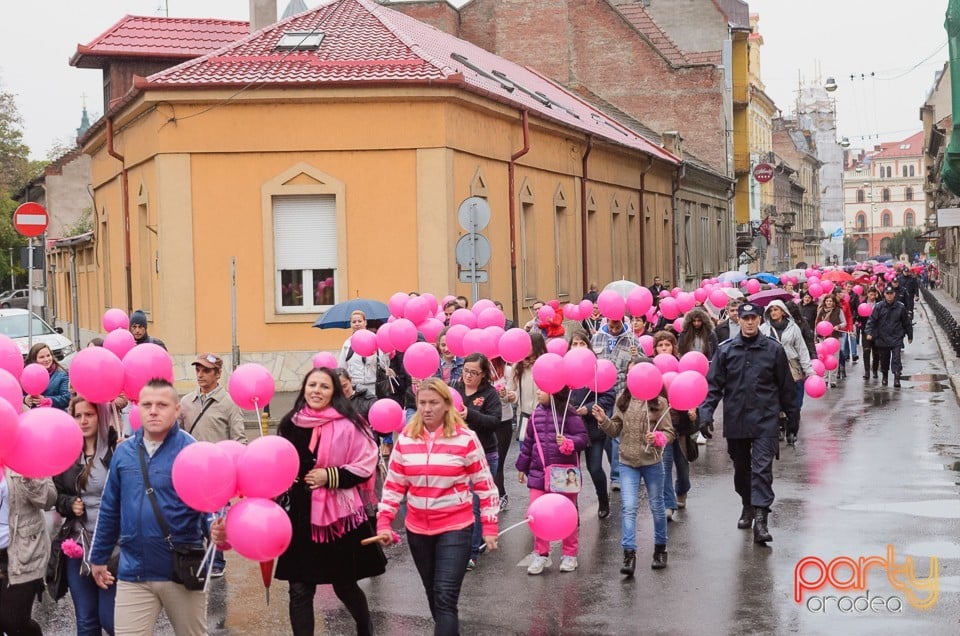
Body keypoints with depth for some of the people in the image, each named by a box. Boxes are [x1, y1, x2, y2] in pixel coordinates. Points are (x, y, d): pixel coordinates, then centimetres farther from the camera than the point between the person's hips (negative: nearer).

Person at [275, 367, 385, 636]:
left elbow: (365, 467, -10)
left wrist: (329, 476, -18)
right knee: (299, 589, 0)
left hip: (339, 516, -3)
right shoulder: (291, 424, 6)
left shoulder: (348, 424, -9)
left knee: (344, 585, 13)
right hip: (301, 516, 4)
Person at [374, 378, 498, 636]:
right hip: (417, 529, 4)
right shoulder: (405, 439, 0)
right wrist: (383, 523, -3)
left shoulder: (465, 438, -10)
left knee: (446, 597, -11)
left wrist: (489, 527, -5)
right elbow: (393, 486, 6)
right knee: (433, 594, 16)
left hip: (455, 528, -4)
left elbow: (484, 485, -4)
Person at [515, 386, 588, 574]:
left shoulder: (568, 414, -11)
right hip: (539, 472, 4)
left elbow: (583, 437, -12)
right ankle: (541, 554, 13)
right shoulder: (537, 414, 7)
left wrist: (569, 442, -30)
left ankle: (569, 555, 22)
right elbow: (528, 442, 15)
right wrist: (522, 466, 18)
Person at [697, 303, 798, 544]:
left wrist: (792, 415, 10)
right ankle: (747, 506, 37)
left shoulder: (773, 349, 0)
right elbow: (713, 385, 1)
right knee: (741, 468, 16)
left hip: (765, 420, -2)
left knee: (762, 468, -11)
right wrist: (706, 414, -9)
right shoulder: (726, 350, 2)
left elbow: (786, 386, 7)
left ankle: (760, 518, -15)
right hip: (735, 420, 2)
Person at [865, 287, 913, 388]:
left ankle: (897, 378, -12)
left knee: (896, 359, -11)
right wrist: (869, 333, -16)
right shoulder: (878, 307, -3)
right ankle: (884, 377, 33)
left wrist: (910, 336, 15)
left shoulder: (900, 307, -1)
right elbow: (871, 320, -2)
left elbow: (907, 322, 9)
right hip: (882, 339, 1)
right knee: (884, 360, 13)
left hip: (896, 339, -1)